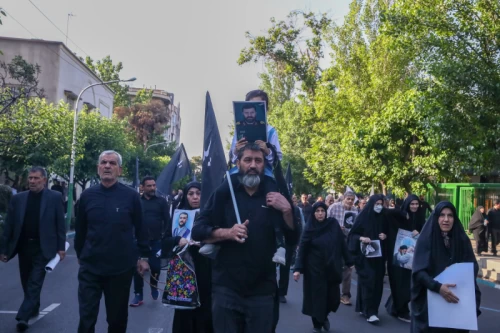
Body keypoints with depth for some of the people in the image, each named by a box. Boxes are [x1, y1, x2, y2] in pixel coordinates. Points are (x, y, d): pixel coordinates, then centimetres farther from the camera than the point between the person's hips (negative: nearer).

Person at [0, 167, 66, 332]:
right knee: (27, 283, 15)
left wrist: (61, 247, -7)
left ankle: (23, 316, -7)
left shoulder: (55, 197, -3)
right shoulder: (17, 198, 4)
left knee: (35, 283, -7)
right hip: (23, 246, 4)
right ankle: (33, 309, 33)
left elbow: (60, 224, -3)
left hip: (42, 247, -4)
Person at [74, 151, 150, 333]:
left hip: (121, 268, -1)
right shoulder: (87, 195, 0)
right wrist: (80, 255, 14)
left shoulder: (131, 196, -5)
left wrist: (143, 256, 0)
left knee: (117, 318, 14)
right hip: (90, 267, 1)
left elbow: (140, 228, 0)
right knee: (86, 318, 3)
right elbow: (80, 229, 9)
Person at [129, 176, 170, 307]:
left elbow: (167, 220, 3)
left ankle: (154, 286, 28)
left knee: (155, 266, -2)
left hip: (156, 240, -1)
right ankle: (138, 295, 11)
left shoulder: (161, 201, 5)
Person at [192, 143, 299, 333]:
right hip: (226, 287, -1)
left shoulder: (274, 194, 4)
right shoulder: (224, 192, 0)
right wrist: (227, 232, -19)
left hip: (262, 290, 1)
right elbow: (198, 231, -3)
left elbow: (292, 239, 3)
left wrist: (287, 210, -12)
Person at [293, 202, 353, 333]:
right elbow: (302, 249, -7)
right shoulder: (309, 228, -7)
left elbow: (342, 244, 1)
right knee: (317, 296, 3)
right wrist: (298, 268, -13)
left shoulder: (334, 224, -3)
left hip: (332, 268, 2)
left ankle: (324, 316, 33)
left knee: (333, 297, 4)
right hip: (315, 268, -2)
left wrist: (348, 261, 3)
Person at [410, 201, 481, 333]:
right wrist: (438, 287, -27)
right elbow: (418, 271, -13)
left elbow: (472, 269, 2)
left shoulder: (462, 240, 1)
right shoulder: (426, 239, -8)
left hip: (457, 301, 2)